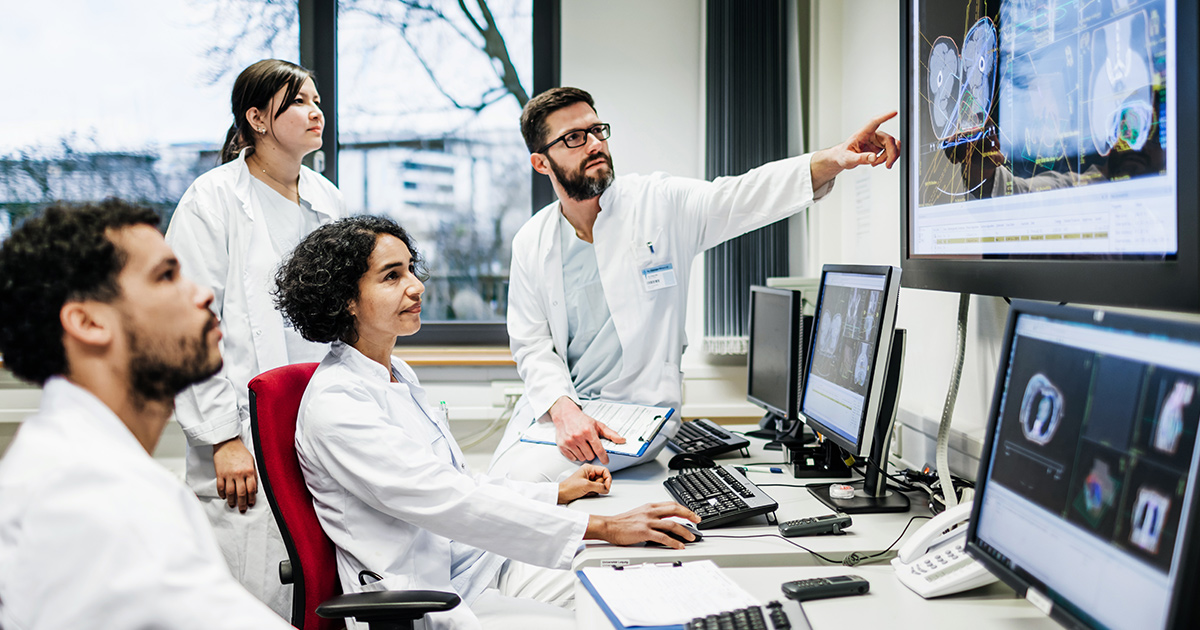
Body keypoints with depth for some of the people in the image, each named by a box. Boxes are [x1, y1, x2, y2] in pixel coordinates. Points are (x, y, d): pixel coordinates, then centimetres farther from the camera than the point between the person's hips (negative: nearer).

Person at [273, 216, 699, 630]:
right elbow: (446, 503, -25)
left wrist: (556, 492, 18)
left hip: (485, 566, 9)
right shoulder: (334, 404, -17)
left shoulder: (398, 375, 13)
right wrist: (603, 528, -26)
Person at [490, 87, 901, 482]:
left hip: (637, 409, -3)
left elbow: (741, 196, -15)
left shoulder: (658, 203, -3)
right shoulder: (531, 244, 3)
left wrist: (834, 160, -33)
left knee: (525, 476, -24)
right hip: (550, 406, 4)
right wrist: (563, 410, -20)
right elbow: (532, 346, 0)